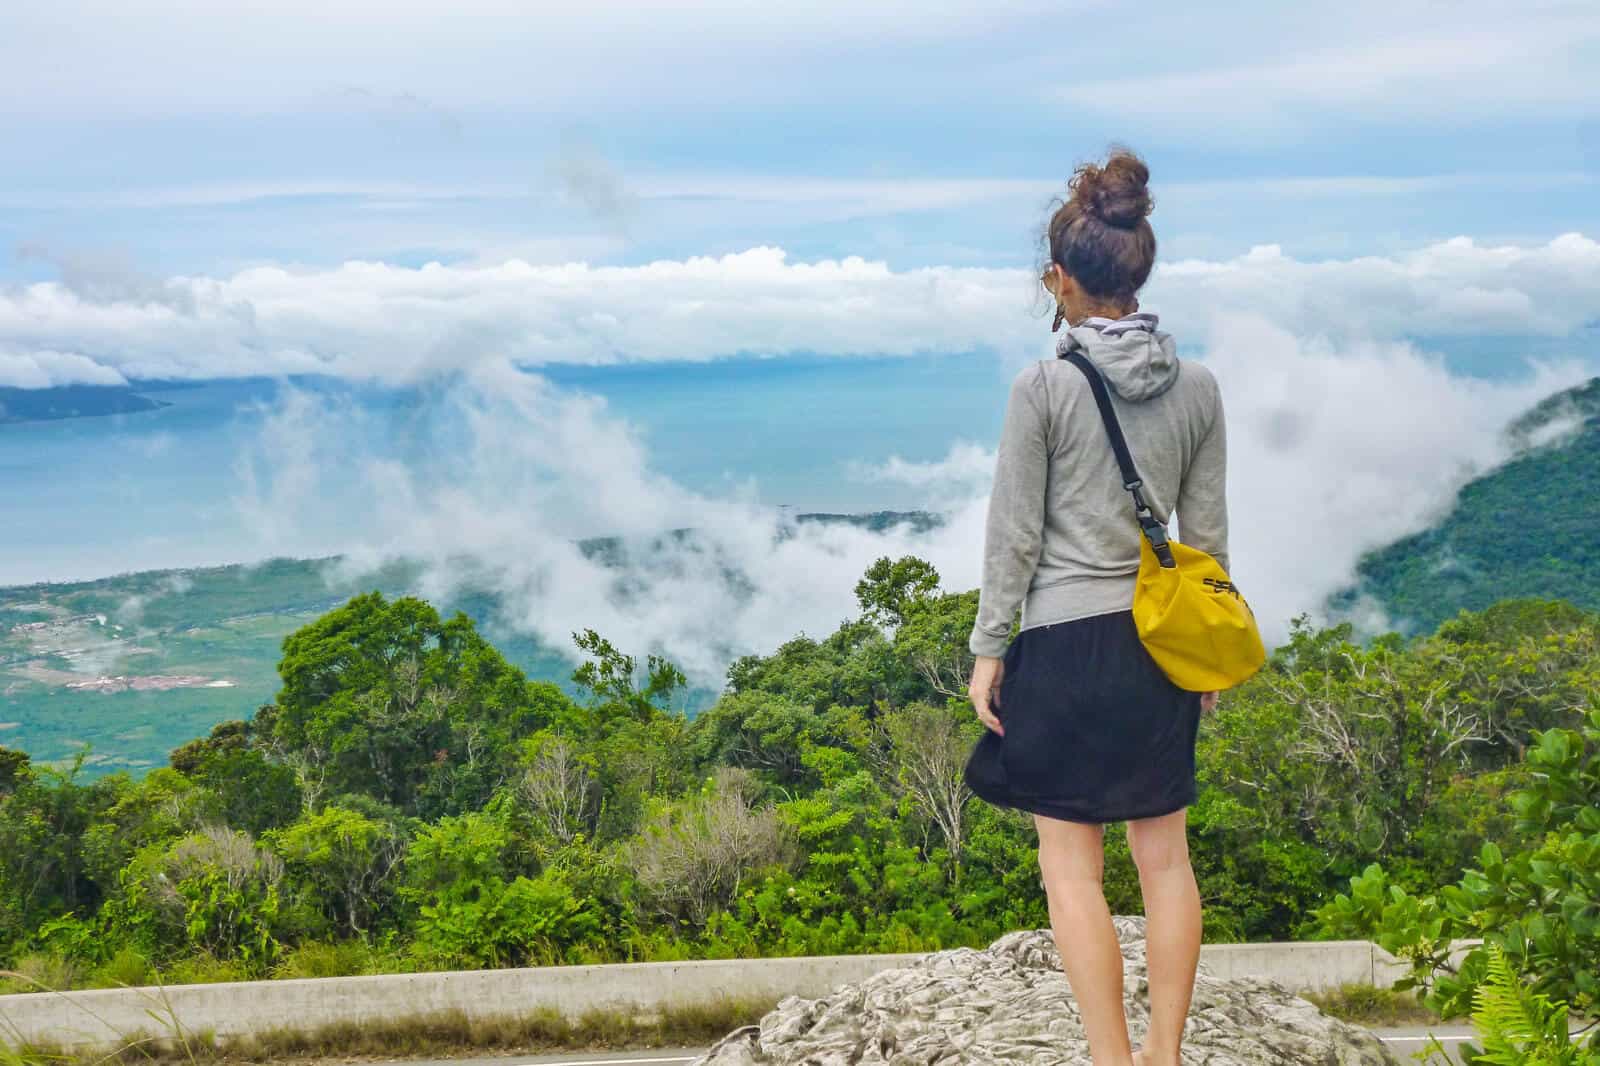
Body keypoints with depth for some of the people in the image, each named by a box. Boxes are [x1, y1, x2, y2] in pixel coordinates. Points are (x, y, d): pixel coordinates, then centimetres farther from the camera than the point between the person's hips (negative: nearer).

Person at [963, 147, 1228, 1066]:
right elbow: (1207, 530, 7)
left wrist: (989, 650, -1)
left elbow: (1014, 534, -8)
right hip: (1161, 643, 5)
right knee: (1166, 855, 13)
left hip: (1066, 643, -5)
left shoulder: (1043, 388, -11)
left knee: (1072, 866, 4)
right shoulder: (1199, 387, 2)